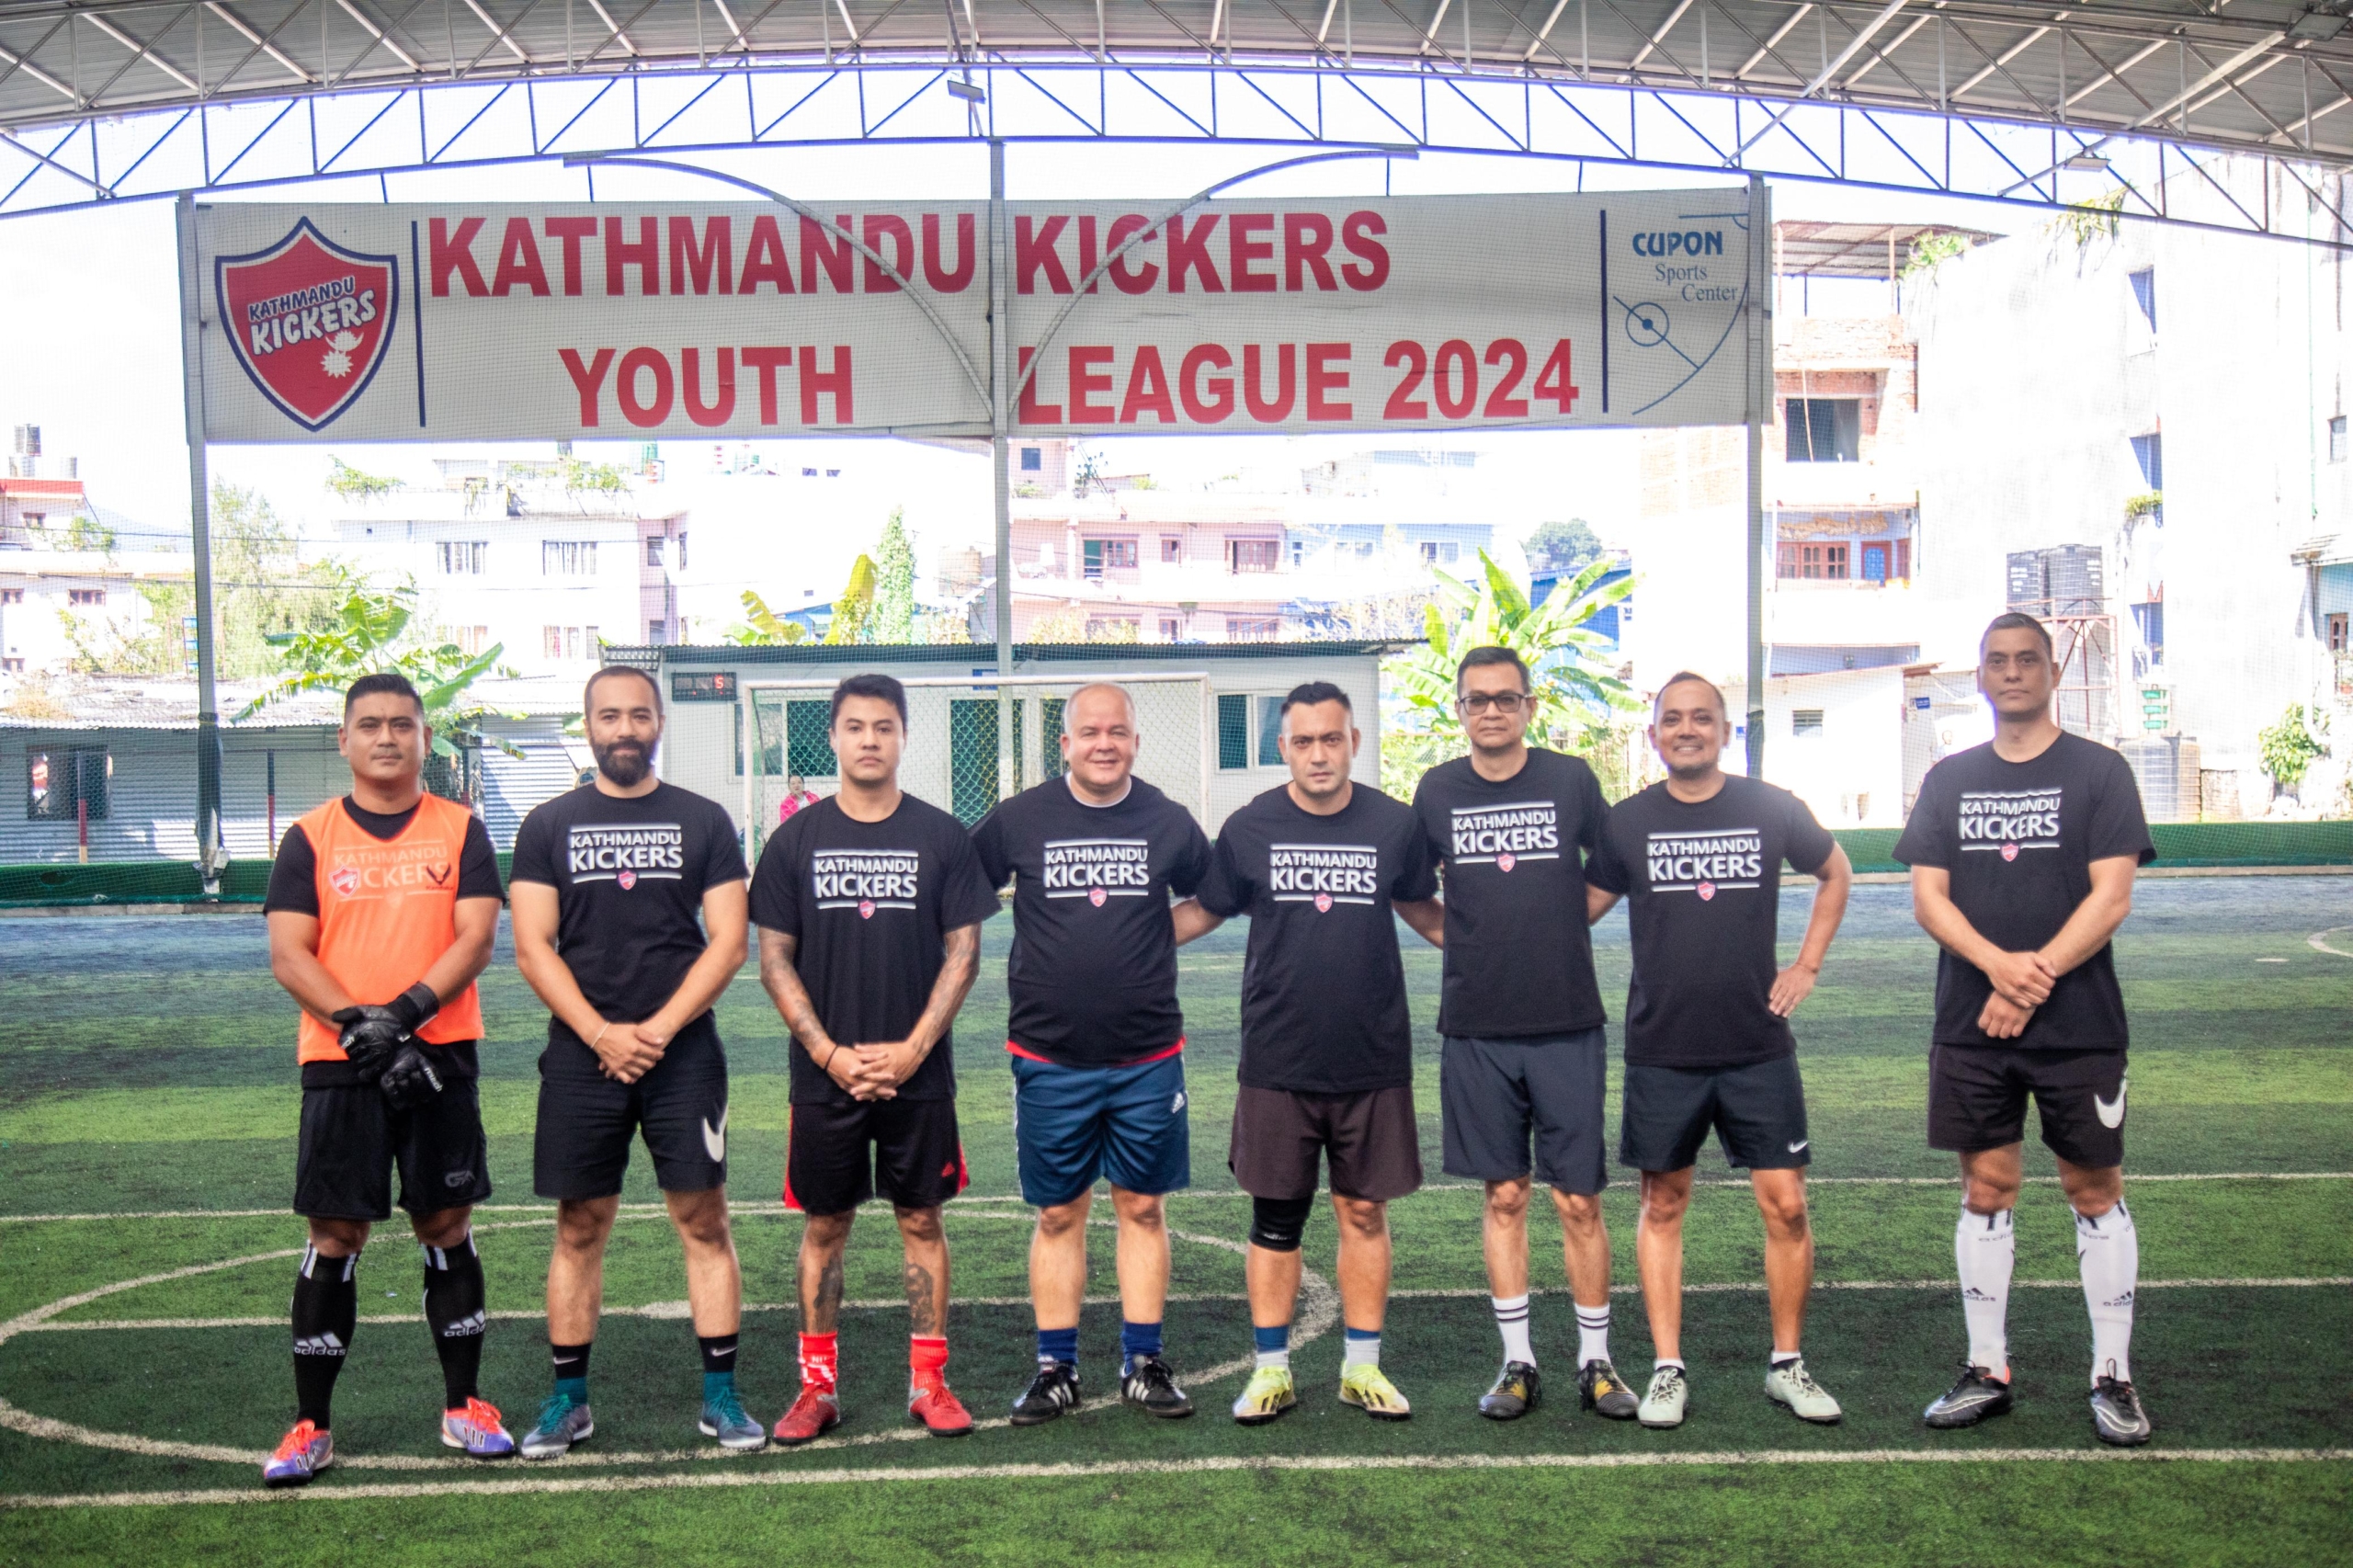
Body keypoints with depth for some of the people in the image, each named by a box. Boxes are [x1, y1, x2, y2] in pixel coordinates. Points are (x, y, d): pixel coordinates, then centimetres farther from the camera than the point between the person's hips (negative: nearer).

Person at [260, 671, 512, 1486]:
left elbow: (476, 937, -5)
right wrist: (357, 1025, -17)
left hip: (440, 1056, 0)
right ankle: (311, 1426, 10)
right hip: (338, 1063, 0)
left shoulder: (459, 830, 5)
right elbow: (288, 955, -3)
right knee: (334, 1235, 1)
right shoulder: (309, 838, 5)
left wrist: (406, 1012, -18)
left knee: (447, 1226, 7)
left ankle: (464, 1405, 19)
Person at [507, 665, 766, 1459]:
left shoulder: (703, 822, 5)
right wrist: (602, 1035, -10)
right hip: (582, 1056, 1)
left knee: (704, 1221, 0)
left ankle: (721, 1395, 7)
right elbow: (533, 947, 0)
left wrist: (660, 1028, -11)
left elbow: (728, 942, -1)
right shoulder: (549, 826, 7)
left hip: (684, 1051, -1)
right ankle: (569, 1399, 17)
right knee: (579, 1228, 7)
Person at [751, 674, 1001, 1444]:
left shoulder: (942, 836, 1)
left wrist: (911, 1049, -10)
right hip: (824, 1073, 1)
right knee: (823, 1226, 7)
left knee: (921, 1220, 6)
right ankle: (818, 1385, 17)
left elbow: (963, 952, 0)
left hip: (918, 1073, 0)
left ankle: (929, 1381, 15)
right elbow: (774, 959, 2)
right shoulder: (796, 840, 3)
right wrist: (830, 1054, -8)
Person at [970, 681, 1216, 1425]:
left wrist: (1154, 938, 5)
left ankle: (1143, 1364, 19)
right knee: (1059, 1213, 7)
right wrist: (1045, 949, 1)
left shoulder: (1168, 821, 2)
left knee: (1143, 1207, 8)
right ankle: (1056, 1369, 17)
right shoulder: (1018, 820, -2)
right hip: (1049, 1057, -1)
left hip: (1148, 1056, 1)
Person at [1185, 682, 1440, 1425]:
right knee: (1274, 1218, 5)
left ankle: (1363, 1367, 21)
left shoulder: (1395, 825, 0)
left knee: (1365, 1212, 8)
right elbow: (1204, 910, 10)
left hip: (1374, 1059, 1)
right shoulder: (1249, 828, -1)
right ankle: (1272, 1370, 17)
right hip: (1277, 1062, -1)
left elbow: (1424, 909, 16)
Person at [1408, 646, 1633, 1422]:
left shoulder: (1571, 779, -1)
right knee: (1504, 1196, 8)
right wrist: (1454, 936, 5)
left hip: (1568, 1023, -1)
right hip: (1477, 1028, 1)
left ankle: (1595, 1361, 15)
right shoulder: (1437, 790, 3)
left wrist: (1563, 925, 6)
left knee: (1578, 1200, 2)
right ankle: (1517, 1361, 17)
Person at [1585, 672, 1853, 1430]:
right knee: (1663, 1205, 6)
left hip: (1758, 1046, 0)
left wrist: (1807, 965, 9)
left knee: (1785, 1203, 0)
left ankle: (1787, 1364, 15)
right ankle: (1667, 1370, 15)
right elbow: (1580, 909, 8)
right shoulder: (1627, 822, 0)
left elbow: (1835, 873, 17)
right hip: (1662, 1049, 0)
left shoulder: (1772, 810, 0)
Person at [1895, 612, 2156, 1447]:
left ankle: (2113, 1377, 13)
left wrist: (2036, 976, -17)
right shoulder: (1949, 779, 10)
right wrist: (1999, 964, -15)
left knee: (2095, 1191, 3)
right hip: (1970, 1026, 3)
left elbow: (2111, 896, -7)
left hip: (2079, 1025, -2)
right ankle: (1987, 1371, 17)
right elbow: (1928, 896, 2)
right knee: (1985, 1191, 8)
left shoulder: (2098, 771, 1)